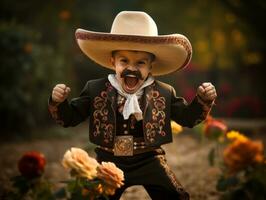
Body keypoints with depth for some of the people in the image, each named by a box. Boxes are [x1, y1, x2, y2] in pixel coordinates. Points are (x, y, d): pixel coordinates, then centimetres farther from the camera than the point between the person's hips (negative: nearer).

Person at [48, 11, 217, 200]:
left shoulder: (164, 93, -4)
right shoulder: (96, 90, -4)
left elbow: (187, 117, 6)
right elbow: (70, 118, 2)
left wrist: (203, 100, -11)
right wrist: (58, 102, -18)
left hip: (149, 161, 0)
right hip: (110, 162, 0)